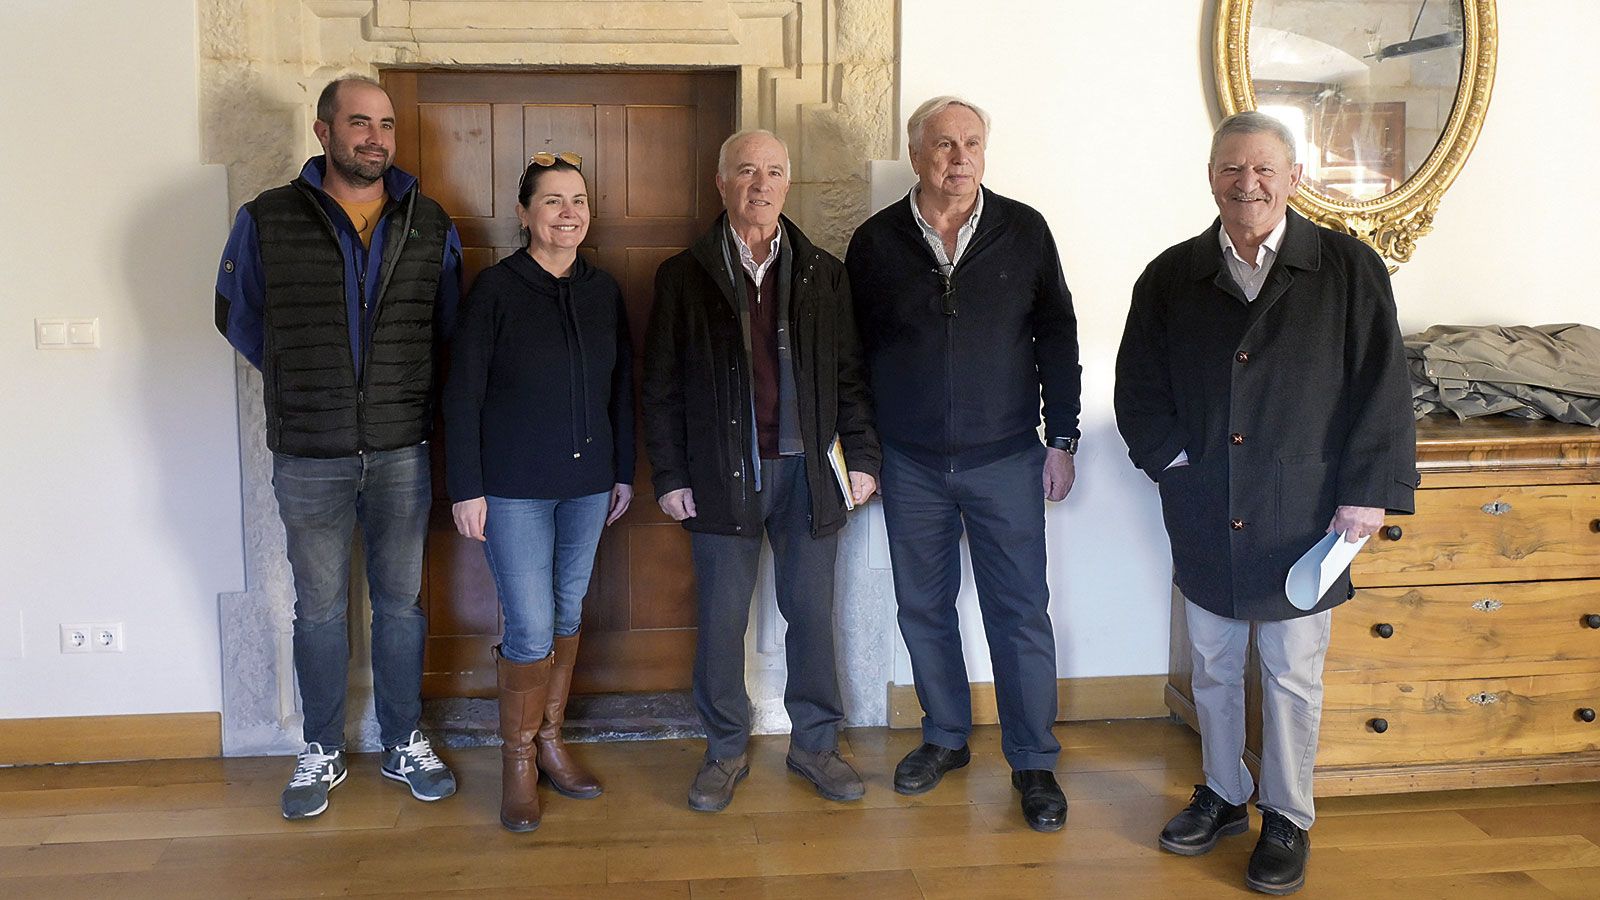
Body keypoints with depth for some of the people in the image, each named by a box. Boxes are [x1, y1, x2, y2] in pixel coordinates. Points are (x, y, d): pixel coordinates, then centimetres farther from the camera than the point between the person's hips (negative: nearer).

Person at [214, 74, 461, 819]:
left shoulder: (429, 225, 3)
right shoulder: (266, 221, -2)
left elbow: (451, 329, 12)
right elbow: (237, 317, 11)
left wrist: (402, 389, 5)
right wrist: (304, 383, 9)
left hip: (401, 451, 1)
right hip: (308, 456, -1)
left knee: (400, 601, 11)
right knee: (319, 609, 9)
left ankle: (403, 744, 26)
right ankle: (322, 752, 26)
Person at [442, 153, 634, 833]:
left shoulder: (604, 292, 5)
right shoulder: (496, 289, -8)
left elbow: (622, 389, 13)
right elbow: (462, 396, -7)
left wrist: (623, 471, 12)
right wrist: (465, 489, -10)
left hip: (587, 484, 5)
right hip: (514, 489, -5)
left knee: (568, 616, 13)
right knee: (530, 630, -5)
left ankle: (550, 740, 30)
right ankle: (518, 758, 15)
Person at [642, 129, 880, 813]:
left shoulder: (822, 272, 8)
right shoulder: (684, 276, 2)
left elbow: (849, 373, 9)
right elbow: (661, 388, 2)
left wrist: (861, 456, 3)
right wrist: (670, 477, -2)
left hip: (808, 472, 2)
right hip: (723, 474, -1)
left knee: (812, 613, 8)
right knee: (721, 620, 5)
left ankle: (815, 742, 25)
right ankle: (725, 752, 22)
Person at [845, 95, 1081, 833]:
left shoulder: (1023, 232, -1)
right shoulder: (876, 241, 1)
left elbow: (1057, 338, 2)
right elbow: (853, 351, 5)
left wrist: (1061, 440, -1)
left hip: (1006, 459, -1)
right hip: (911, 465, 2)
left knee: (1021, 612, 2)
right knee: (923, 607, 11)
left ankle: (1033, 762, 15)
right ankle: (945, 738, 29)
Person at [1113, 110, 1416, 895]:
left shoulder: (1349, 269, -4)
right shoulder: (1171, 277, 4)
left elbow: (1381, 388, -5)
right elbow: (1138, 383, 8)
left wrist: (1367, 493, -10)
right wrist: (1172, 456, -6)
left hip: (1300, 515, -2)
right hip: (1204, 516, 3)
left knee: (1292, 675, 8)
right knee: (1213, 667, 15)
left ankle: (1288, 818, 25)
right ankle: (1223, 794, 34)